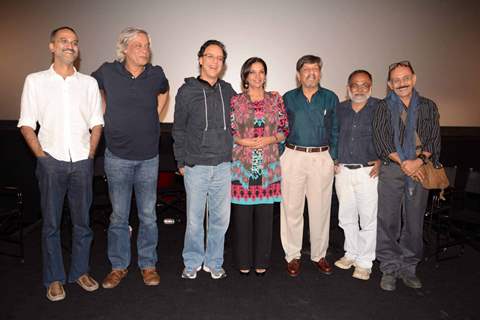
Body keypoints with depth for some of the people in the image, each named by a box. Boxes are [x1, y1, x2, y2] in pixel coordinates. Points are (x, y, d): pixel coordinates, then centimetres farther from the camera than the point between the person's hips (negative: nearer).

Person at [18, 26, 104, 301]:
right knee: (51, 223, 6)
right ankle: (55, 279, 20)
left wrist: (91, 154, 0)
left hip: (82, 162, 2)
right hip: (52, 162, -1)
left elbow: (96, 123, 9)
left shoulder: (89, 82, 8)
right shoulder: (35, 81, 4)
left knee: (83, 221, 9)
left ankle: (81, 271, 25)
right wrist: (41, 155, -5)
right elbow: (27, 124, 3)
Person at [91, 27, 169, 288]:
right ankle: (118, 266, 24)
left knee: (148, 215, 8)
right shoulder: (107, 72, -3)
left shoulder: (156, 74, 1)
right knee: (118, 216, 8)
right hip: (117, 157, -1)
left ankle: (148, 265, 23)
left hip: (148, 157, 1)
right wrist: (106, 113, 8)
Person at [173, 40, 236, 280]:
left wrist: (234, 155, 10)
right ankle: (192, 262, 25)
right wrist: (181, 161, 1)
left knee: (221, 218, 8)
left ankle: (214, 262, 26)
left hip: (223, 166, 3)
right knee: (194, 218, 5)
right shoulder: (187, 91, 2)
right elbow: (178, 130, 4)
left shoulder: (227, 90, 10)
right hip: (196, 166, -2)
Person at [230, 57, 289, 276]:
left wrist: (268, 139, -9)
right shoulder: (235, 101, 4)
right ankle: (243, 261, 22)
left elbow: (284, 131, 8)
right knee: (242, 214, 4)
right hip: (242, 165, -1)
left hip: (268, 166, 2)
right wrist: (243, 141, -13)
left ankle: (261, 261, 24)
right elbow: (227, 132, 4)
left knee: (265, 215, 7)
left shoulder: (276, 99, 8)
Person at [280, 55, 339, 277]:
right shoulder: (288, 98, 8)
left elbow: (335, 131, 11)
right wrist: (281, 156, 1)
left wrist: (334, 157, 3)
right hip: (293, 157, 0)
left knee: (320, 209, 6)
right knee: (291, 208, 3)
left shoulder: (330, 98, 9)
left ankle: (319, 255, 22)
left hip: (322, 158, 1)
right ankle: (292, 256, 16)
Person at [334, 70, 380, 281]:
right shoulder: (340, 109, 9)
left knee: (368, 218, 2)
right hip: (342, 170, 4)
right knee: (346, 216, 13)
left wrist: (381, 160, -7)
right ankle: (351, 253, 31)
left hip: (368, 172, -3)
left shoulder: (380, 109, -1)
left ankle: (364, 262, 17)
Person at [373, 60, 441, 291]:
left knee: (414, 222, 8)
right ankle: (389, 269, 13)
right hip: (391, 170, -2)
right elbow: (380, 139, -4)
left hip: (420, 170, 2)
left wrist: (418, 161, -13)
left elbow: (434, 140, 4)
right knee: (388, 222, 0)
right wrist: (403, 162, -14)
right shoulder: (384, 107, 5)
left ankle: (408, 267, 23)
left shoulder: (428, 107, 11)